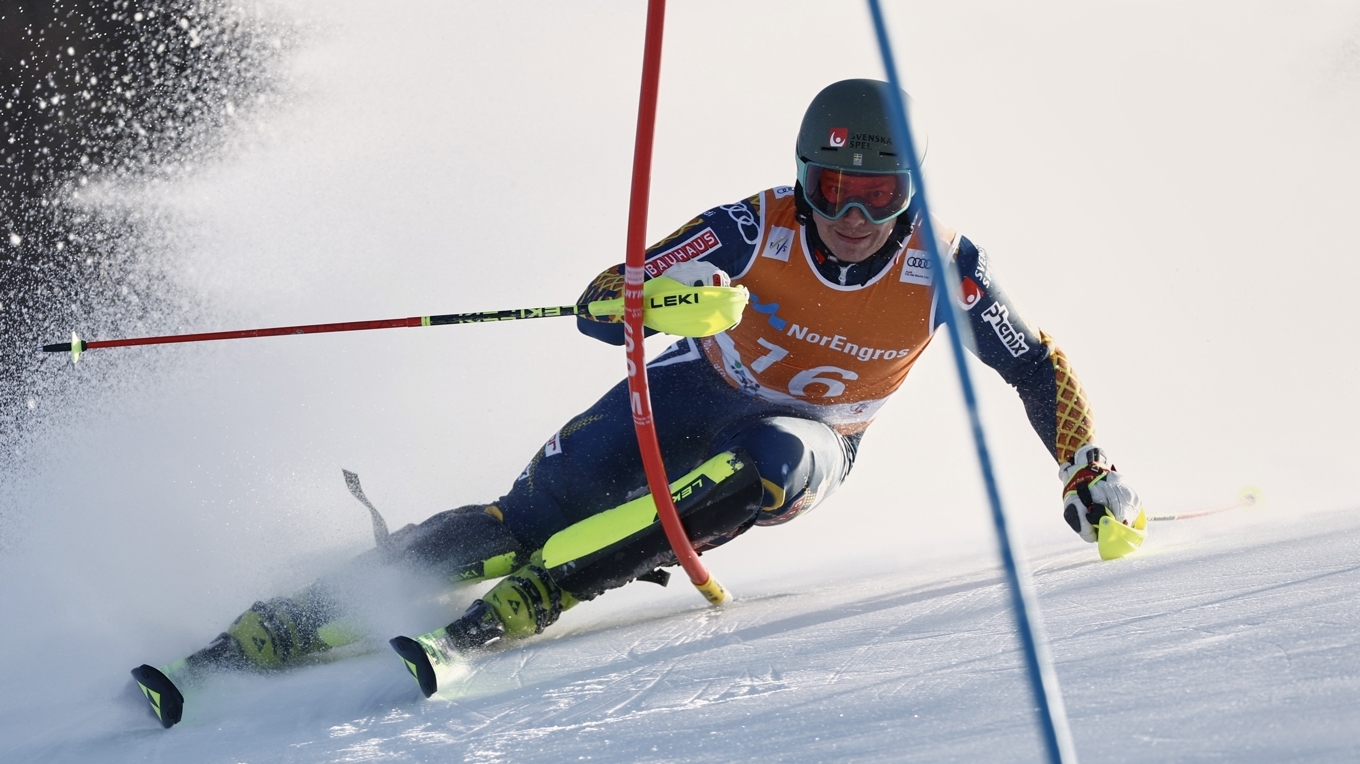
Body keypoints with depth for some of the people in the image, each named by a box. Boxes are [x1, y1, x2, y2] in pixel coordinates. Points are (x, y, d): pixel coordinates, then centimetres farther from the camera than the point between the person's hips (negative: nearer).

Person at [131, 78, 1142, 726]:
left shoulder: (945, 270, -19)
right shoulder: (758, 227, -21)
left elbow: (1038, 365, -1)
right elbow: (600, 303, -23)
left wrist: (1091, 472, -6)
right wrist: (661, 297, -46)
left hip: (810, 440, 0)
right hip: (698, 394, 0)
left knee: (772, 461, -39)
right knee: (529, 513, -19)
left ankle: (531, 598, -38)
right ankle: (280, 628, -19)